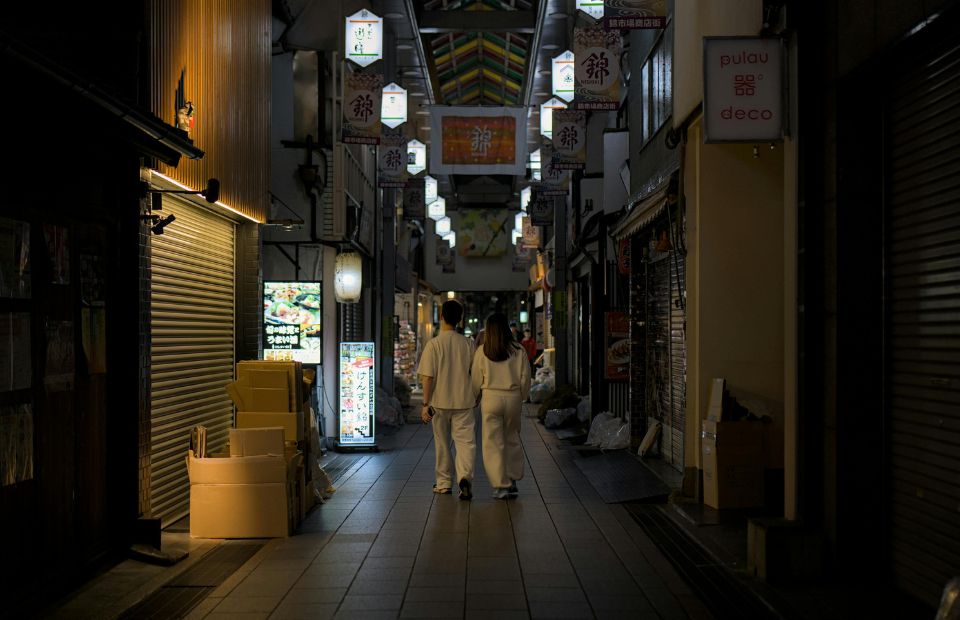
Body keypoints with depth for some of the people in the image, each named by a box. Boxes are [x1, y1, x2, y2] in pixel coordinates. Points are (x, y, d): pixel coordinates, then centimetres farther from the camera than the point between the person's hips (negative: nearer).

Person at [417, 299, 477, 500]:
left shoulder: (433, 344, -8)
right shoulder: (467, 343, 0)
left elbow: (427, 377, -10)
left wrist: (425, 404, -5)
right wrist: (475, 397, 21)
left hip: (440, 401, -1)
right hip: (464, 401, 1)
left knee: (442, 444, 13)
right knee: (466, 441, 1)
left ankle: (443, 483, 22)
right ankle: (465, 476, -21)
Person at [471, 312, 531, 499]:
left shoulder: (482, 351, -4)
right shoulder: (518, 350, -1)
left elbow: (476, 379, 2)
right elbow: (525, 377, 4)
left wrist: (475, 398, 19)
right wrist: (521, 397, 18)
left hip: (491, 397, -2)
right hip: (513, 398, 2)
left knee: (493, 442, 3)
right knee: (512, 438, 17)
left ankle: (500, 485, 0)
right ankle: (512, 480, 20)